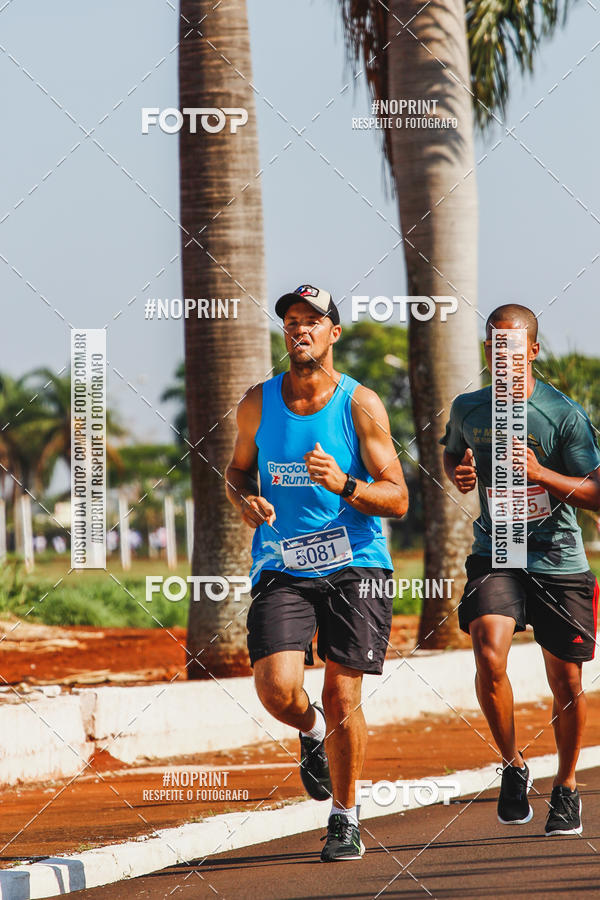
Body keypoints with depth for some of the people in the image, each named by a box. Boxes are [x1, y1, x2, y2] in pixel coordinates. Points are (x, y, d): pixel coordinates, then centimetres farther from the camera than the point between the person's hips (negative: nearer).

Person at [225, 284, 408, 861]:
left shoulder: (361, 404, -3)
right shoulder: (258, 403, 4)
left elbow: (397, 499, -5)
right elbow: (237, 470, 20)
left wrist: (343, 485, -23)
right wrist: (245, 501, -3)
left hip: (354, 566, -1)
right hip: (281, 568, 2)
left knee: (342, 695, -4)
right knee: (276, 688, -17)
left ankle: (344, 819, 14)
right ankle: (312, 731, 20)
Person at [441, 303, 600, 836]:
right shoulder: (468, 409, 3)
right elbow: (453, 454, 25)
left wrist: (540, 472, -22)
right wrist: (460, 476, 1)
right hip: (496, 556, 1)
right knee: (490, 655, -23)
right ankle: (513, 766, -2)